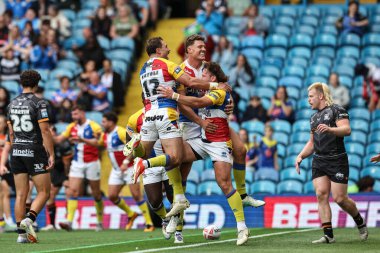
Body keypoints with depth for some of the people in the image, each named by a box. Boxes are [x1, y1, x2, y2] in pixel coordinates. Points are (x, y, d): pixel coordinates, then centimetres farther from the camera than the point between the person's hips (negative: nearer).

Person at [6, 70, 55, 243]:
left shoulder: (12, 104, 9)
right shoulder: (39, 103, -10)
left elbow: (11, 133, 14)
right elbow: (45, 131, -14)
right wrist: (51, 155, -11)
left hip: (16, 151, 5)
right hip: (35, 151, -5)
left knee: (21, 194, 7)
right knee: (43, 192, 3)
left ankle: (21, 233, 3)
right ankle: (28, 220, -19)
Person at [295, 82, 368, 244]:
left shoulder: (337, 110, -3)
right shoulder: (314, 118, 21)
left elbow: (346, 130, -18)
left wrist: (329, 129, -34)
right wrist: (301, 156, 13)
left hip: (337, 161, -7)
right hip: (319, 162, 7)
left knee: (339, 198, -8)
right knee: (321, 195, -8)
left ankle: (360, 223, 19)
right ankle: (328, 235, -9)